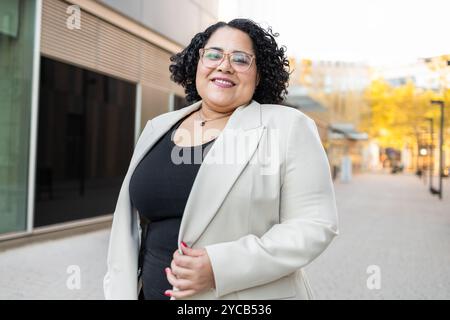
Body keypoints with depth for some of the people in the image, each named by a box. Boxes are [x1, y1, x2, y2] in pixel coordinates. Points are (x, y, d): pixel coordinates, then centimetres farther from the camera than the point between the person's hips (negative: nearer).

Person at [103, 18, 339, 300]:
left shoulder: (289, 128, -10)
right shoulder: (158, 128, 4)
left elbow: (315, 225, -14)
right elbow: (130, 223, 8)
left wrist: (222, 266, -23)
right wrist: (121, 292, 3)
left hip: (246, 295, -4)